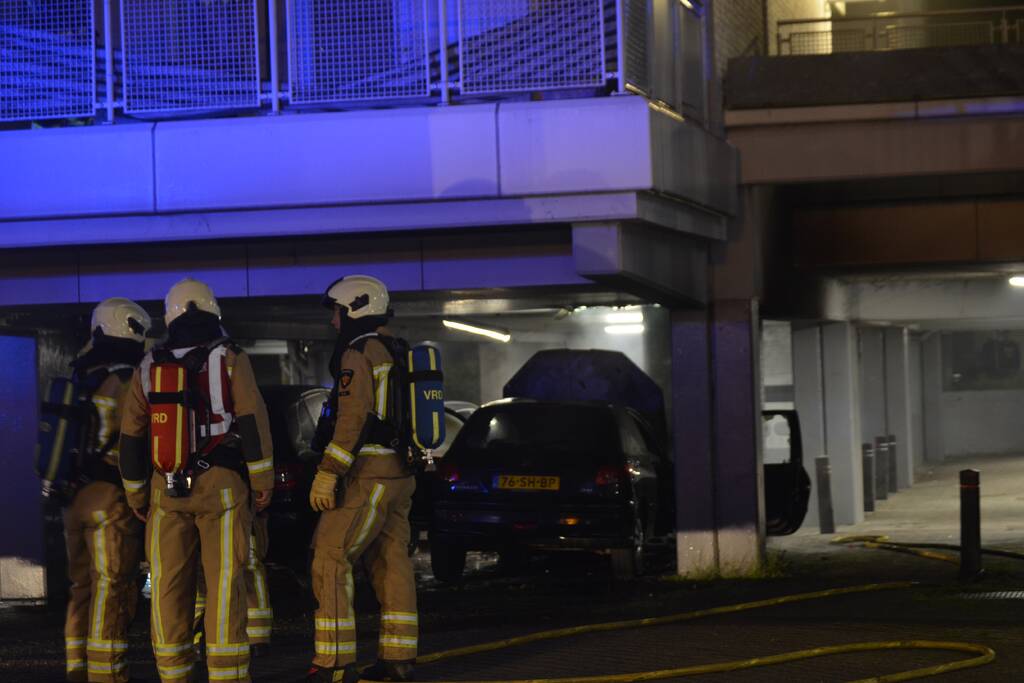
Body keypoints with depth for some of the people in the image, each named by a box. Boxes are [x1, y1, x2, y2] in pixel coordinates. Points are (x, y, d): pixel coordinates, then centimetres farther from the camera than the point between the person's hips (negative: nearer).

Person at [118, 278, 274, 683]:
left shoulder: (148, 368, 10)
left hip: (167, 489, 3)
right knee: (224, 581, -6)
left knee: (169, 585, 6)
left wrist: (136, 494, 21)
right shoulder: (229, 360, -1)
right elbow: (253, 421, -9)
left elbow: (131, 437, 13)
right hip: (221, 484, -3)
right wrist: (263, 480, -4)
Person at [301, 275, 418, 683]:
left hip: (368, 474, -10)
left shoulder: (357, 355, -12)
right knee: (390, 562, 11)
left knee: (330, 559, -9)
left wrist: (327, 473, -21)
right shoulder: (396, 354, 18)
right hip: (399, 474, 10)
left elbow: (353, 418, -20)